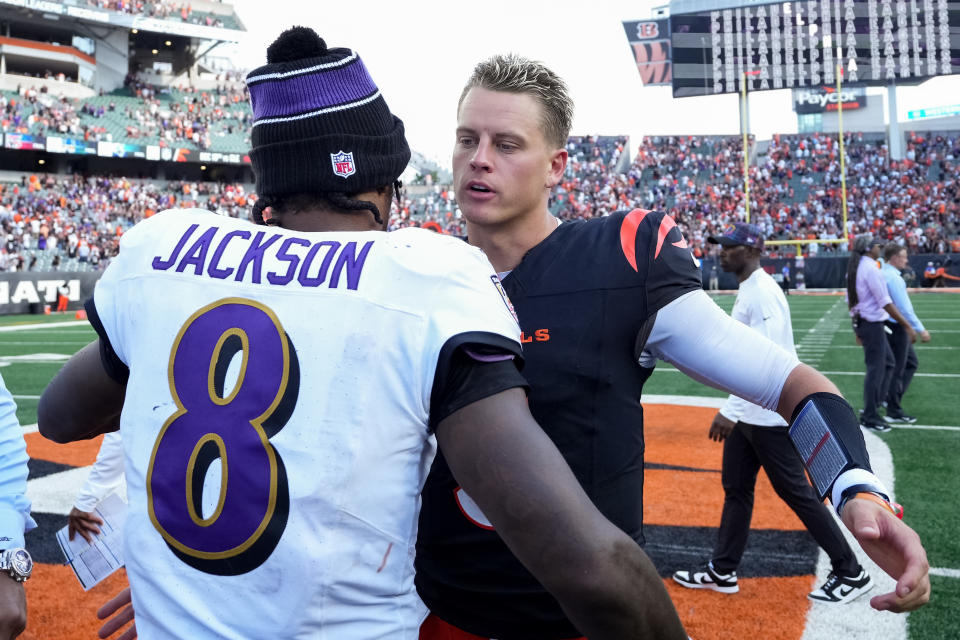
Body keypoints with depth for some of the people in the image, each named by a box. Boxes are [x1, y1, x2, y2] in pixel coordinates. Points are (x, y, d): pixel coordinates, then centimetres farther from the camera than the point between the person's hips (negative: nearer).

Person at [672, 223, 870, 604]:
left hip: (769, 414, -10)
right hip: (748, 412, 10)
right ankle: (722, 571, 24)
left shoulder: (762, 293, -19)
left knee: (795, 492, -1)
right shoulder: (748, 290, 12)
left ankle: (851, 573, 12)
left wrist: (729, 410, -29)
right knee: (735, 487, 14)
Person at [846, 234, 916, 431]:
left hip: (861, 321, 9)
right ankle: (869, 417, 4)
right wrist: (907, 326, -18)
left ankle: (874, 405, 20)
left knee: (888, 363, 18)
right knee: (876, 369, -2)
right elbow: (885, 303, -20)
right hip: (873, 324, -9)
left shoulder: (854, 267, 10)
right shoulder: (871, 269, -18)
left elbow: (850, 300, 15)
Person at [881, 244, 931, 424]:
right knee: (897, 368, 0)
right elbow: (904, 308, -22)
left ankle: (891, 396, 17)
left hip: (890, 326, 10)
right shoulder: (893, 278, -19)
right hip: (896, 326, -10)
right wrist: (920, 330, -18)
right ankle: (894, 411, 8)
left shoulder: (883, 273, 10)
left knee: (911, 362, 18)